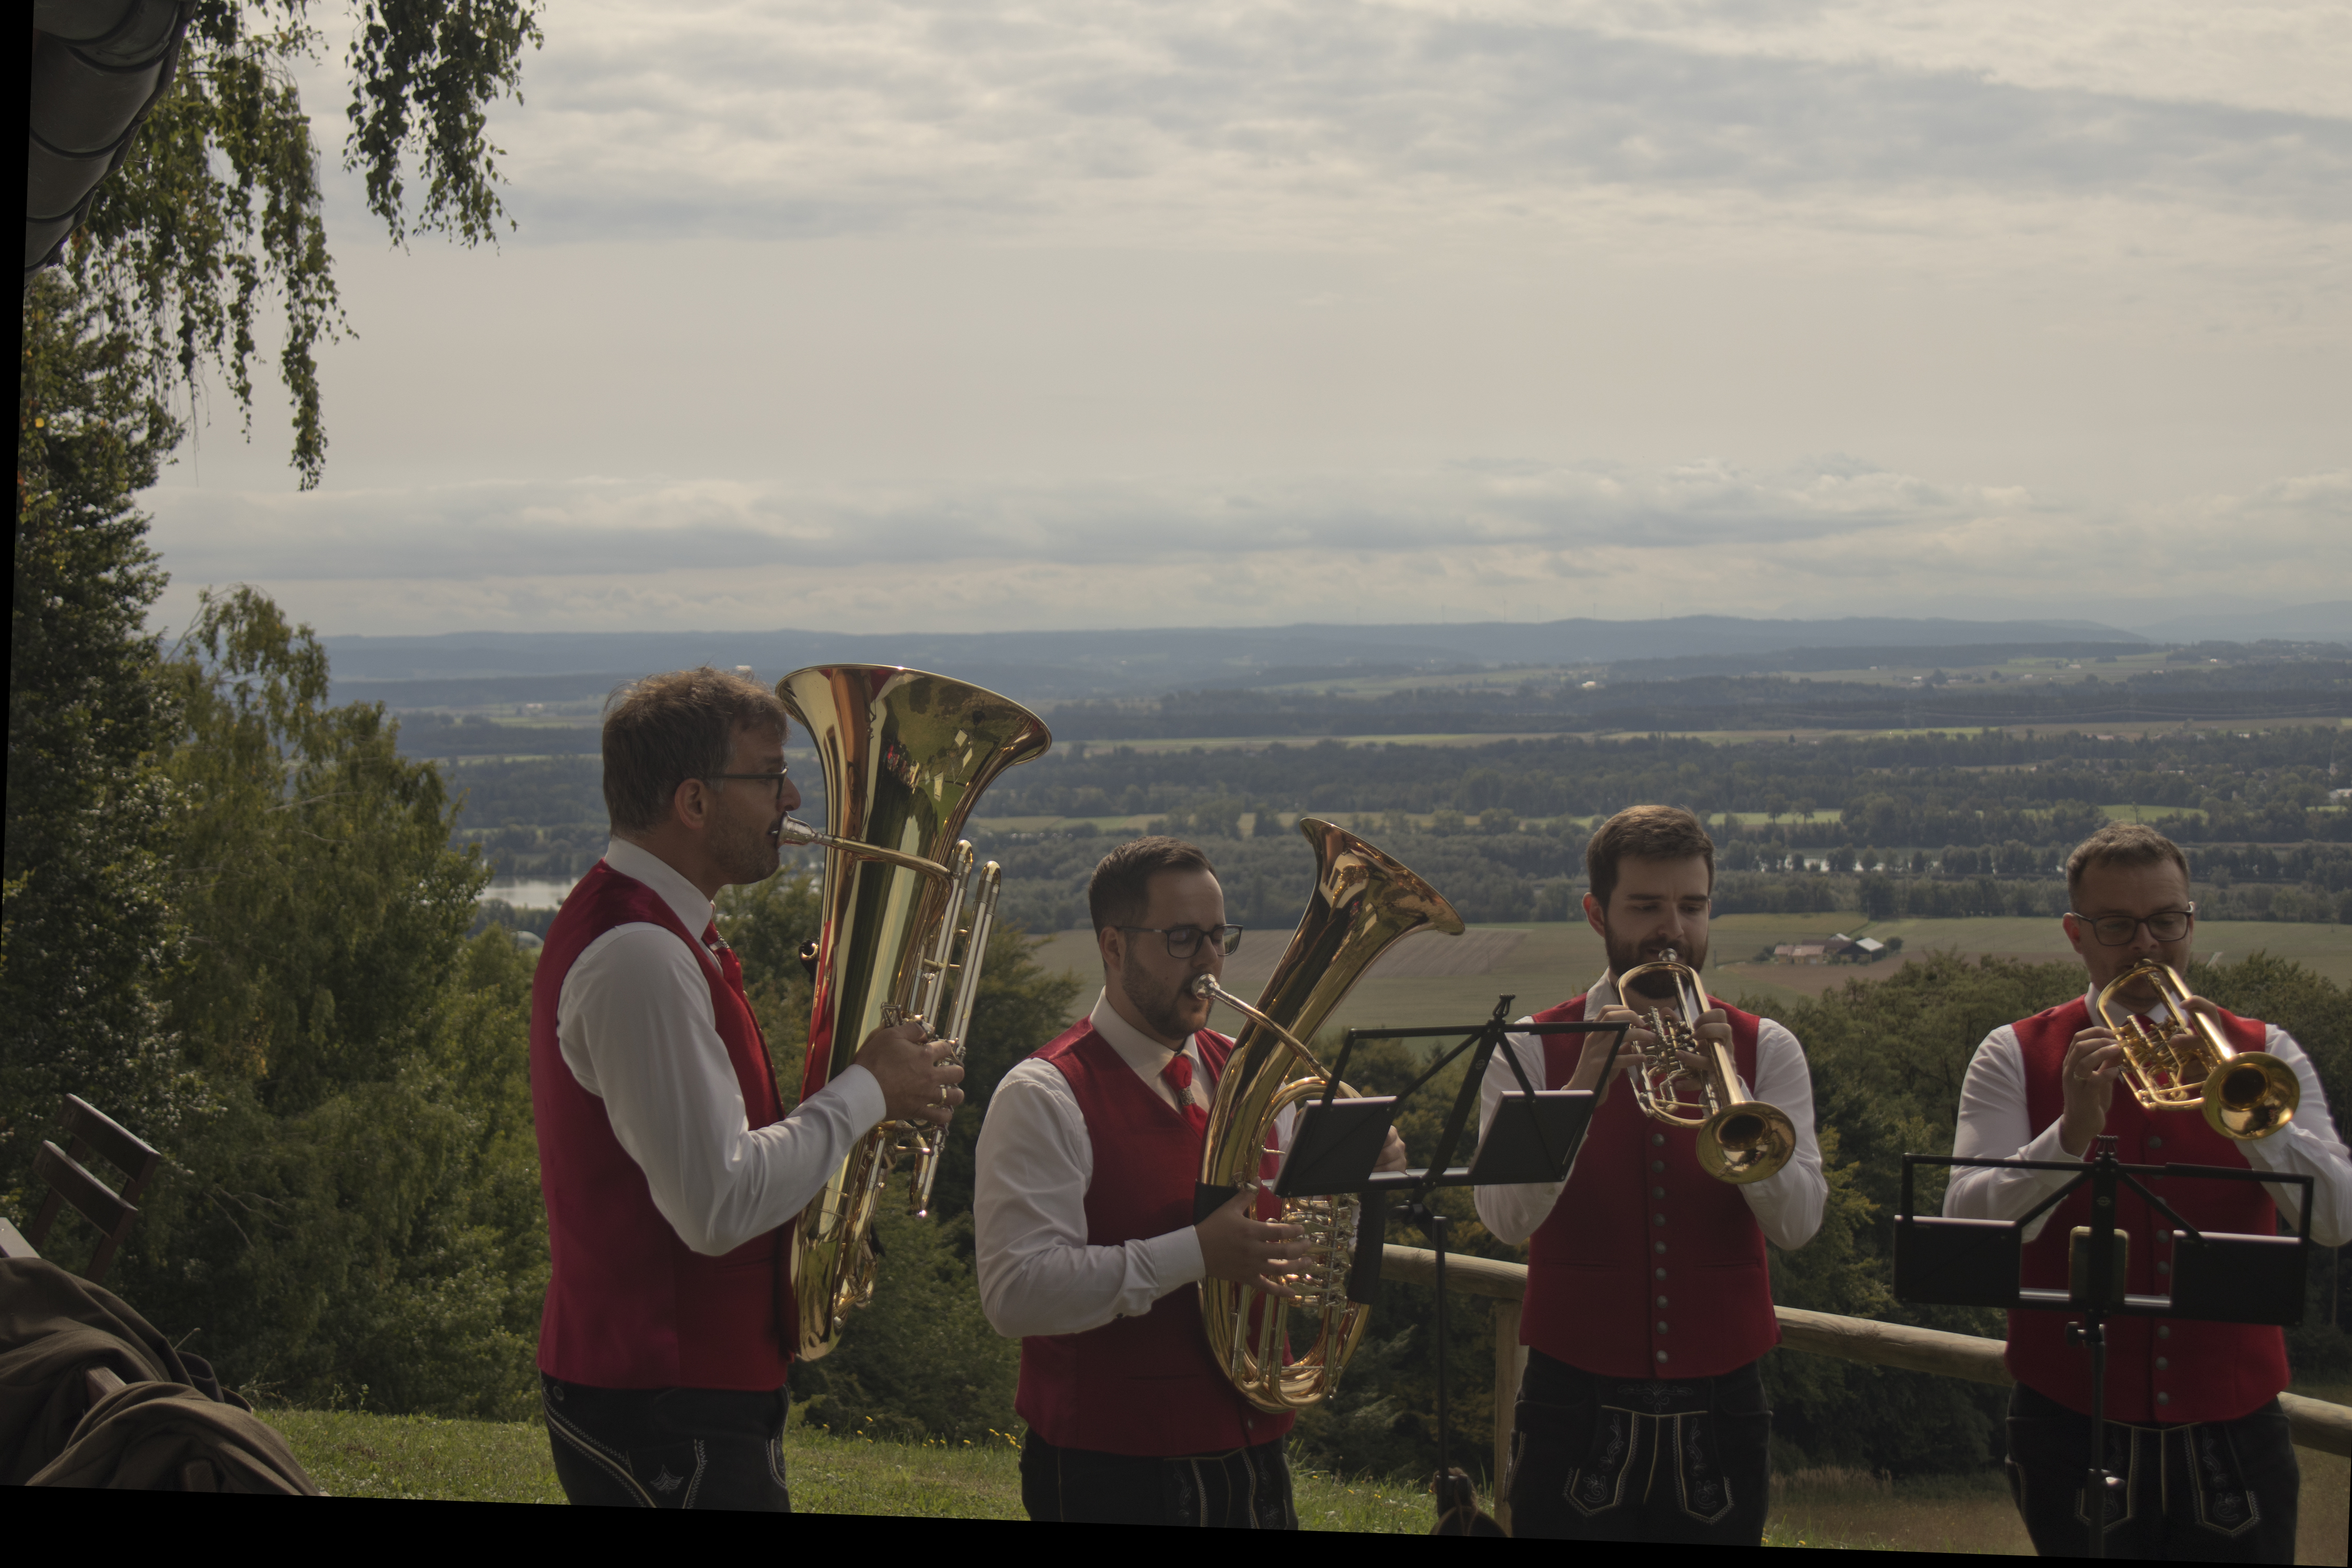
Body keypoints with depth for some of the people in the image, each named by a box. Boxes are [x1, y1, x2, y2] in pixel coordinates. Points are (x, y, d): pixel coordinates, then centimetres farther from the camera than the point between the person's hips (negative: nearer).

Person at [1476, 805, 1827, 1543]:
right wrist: (1584, 1087, -25)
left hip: (1719, 1405, 2)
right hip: (1578, 1408, -2)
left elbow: (1799, 1222, -8)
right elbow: (1507, 1217, -14)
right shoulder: (1532, 1051, 1)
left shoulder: (1765, 1050, 6)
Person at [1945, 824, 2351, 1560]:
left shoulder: (2265, 1055, 5)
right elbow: (1969, 1228, -13)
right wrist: (2071, 1132, -28)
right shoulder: (2016, 1058, 1)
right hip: (2075, 1435, -1)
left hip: (2230, 1436, 1)